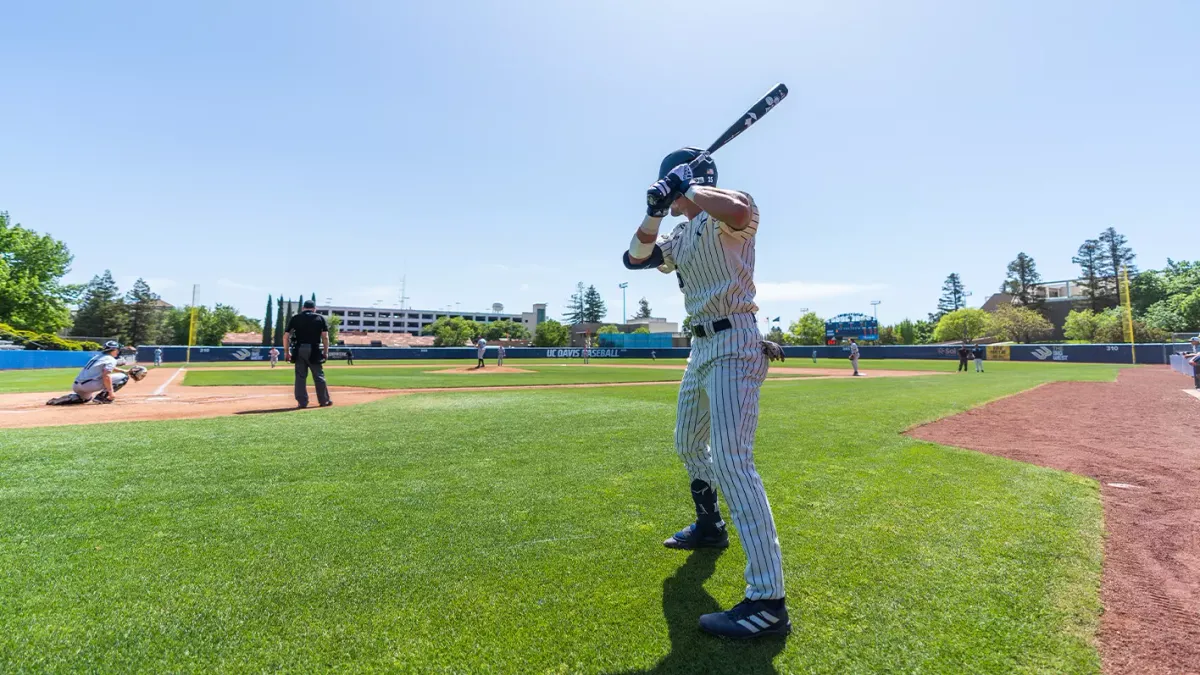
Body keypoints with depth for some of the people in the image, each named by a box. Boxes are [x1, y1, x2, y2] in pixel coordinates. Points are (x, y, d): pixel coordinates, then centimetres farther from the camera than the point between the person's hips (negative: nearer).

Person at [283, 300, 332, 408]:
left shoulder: (295, 318, 8)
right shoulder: (320, 318, 5)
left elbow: (286, 336, 2)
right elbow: (325, 336, -2)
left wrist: (286, 351, 7)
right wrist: (326, 351, 2)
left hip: (299, 350, 1)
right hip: (314, 350, -1)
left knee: (300, 377, 7)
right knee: (319, 376, 6)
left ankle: (302, 402, 7)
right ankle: (324, 400, 12)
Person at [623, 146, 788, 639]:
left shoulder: (727, 217, -8)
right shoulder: (680, 238, 17)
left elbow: (740, 211, -32)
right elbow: (634, 258, 12)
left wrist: (687, 187, -16)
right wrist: (655, 211, -2)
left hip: (733, 345, -10)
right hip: (702, 345, 10)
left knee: (731, 461, -19)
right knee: (689, 446, 22)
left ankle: (768, 602, -16)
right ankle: (709, 527, 45)